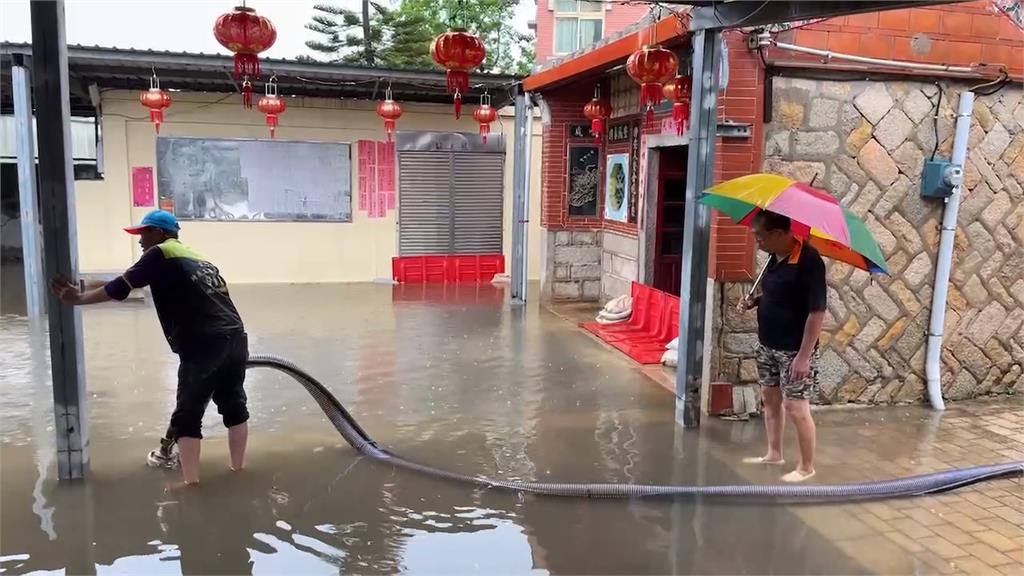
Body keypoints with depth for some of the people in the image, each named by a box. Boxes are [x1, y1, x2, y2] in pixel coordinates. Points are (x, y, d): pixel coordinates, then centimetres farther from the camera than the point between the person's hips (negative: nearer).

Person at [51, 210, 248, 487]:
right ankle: (238, 470, 29)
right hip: (236, 338, 7)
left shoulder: (161, 254, 4)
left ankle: (191, 482, 8)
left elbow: (121, 287, 0)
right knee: (234, 405, 18)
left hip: (204, 346, -7)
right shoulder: (199, 258, 25)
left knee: (188, 414, 5)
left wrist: (79, 298, 10)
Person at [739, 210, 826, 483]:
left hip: (794, 350, -9)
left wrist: (804, 355, -23)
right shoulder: (775, 257, 3)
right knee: (770, 399, 18)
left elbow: (817, 312, -23)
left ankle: (806, 467, 17)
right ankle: (774, 454, 35)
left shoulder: (809, 261, -23)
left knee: (796, 408, 0)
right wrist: (755, 301, 0)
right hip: (768, 345, 9)